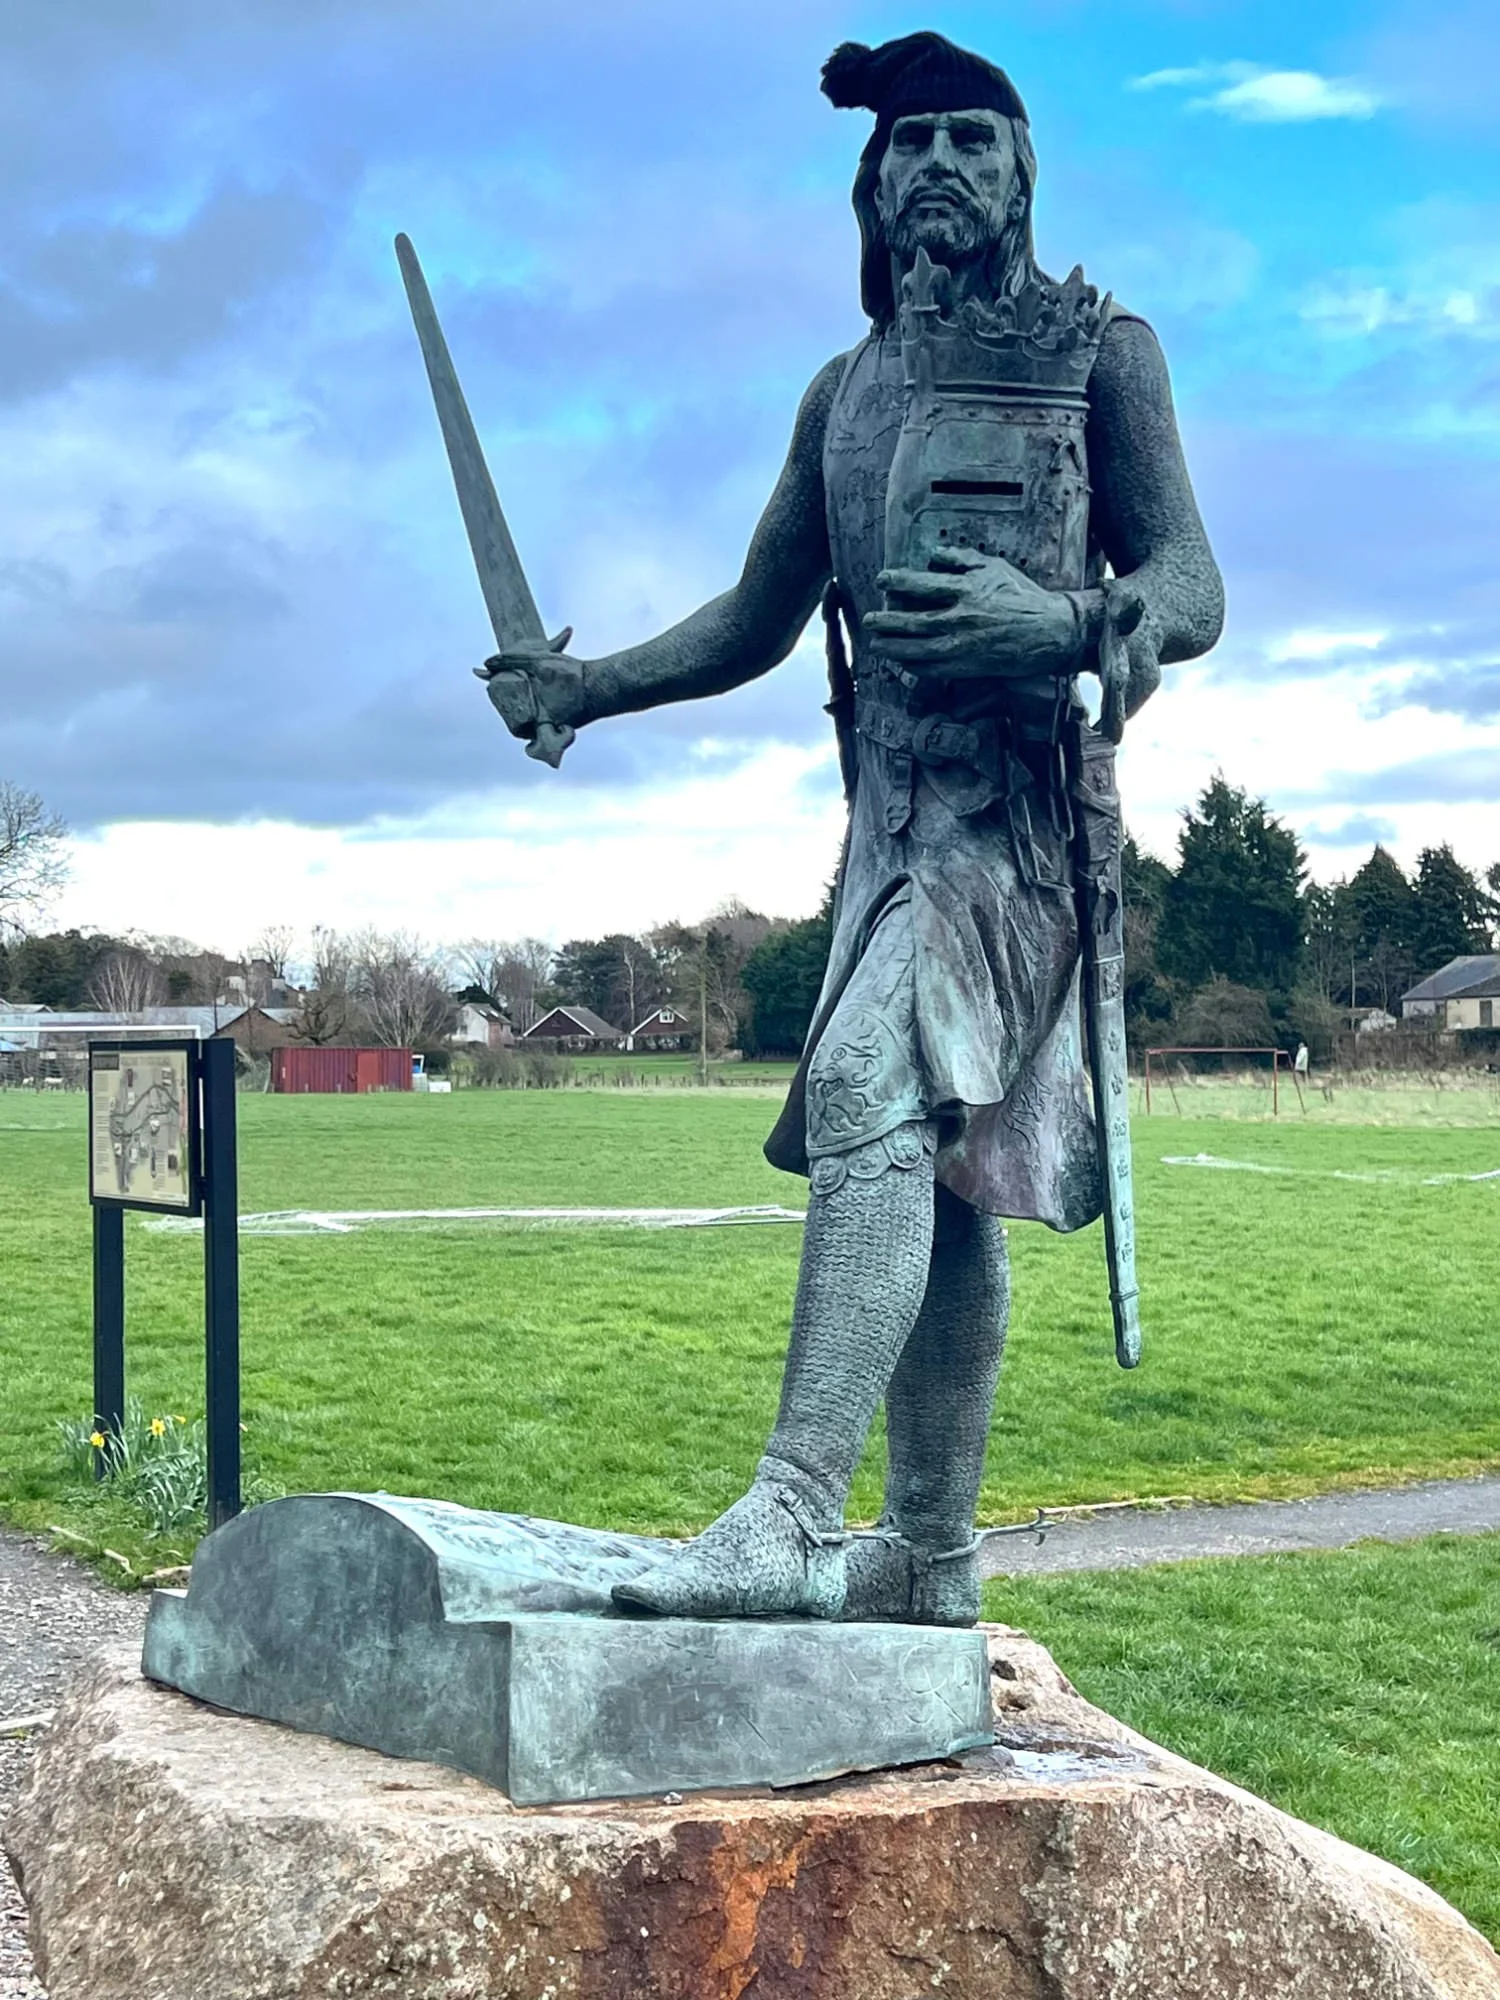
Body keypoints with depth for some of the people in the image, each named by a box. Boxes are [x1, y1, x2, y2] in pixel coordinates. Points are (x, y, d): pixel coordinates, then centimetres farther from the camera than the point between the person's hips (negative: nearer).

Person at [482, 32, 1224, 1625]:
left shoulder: (1099, 350, 3)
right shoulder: (846, 390, 19)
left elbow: (1191, 590, -3)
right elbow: (756, 623, 22)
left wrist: (1064, 624, -25)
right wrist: (583, 689, 8)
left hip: (1022, 805, -6)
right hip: (892, 816, 6)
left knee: (871, 1092, -25)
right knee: (939, 1180, 9)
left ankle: (792, 1518, -31)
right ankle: (931, 1557, 17)